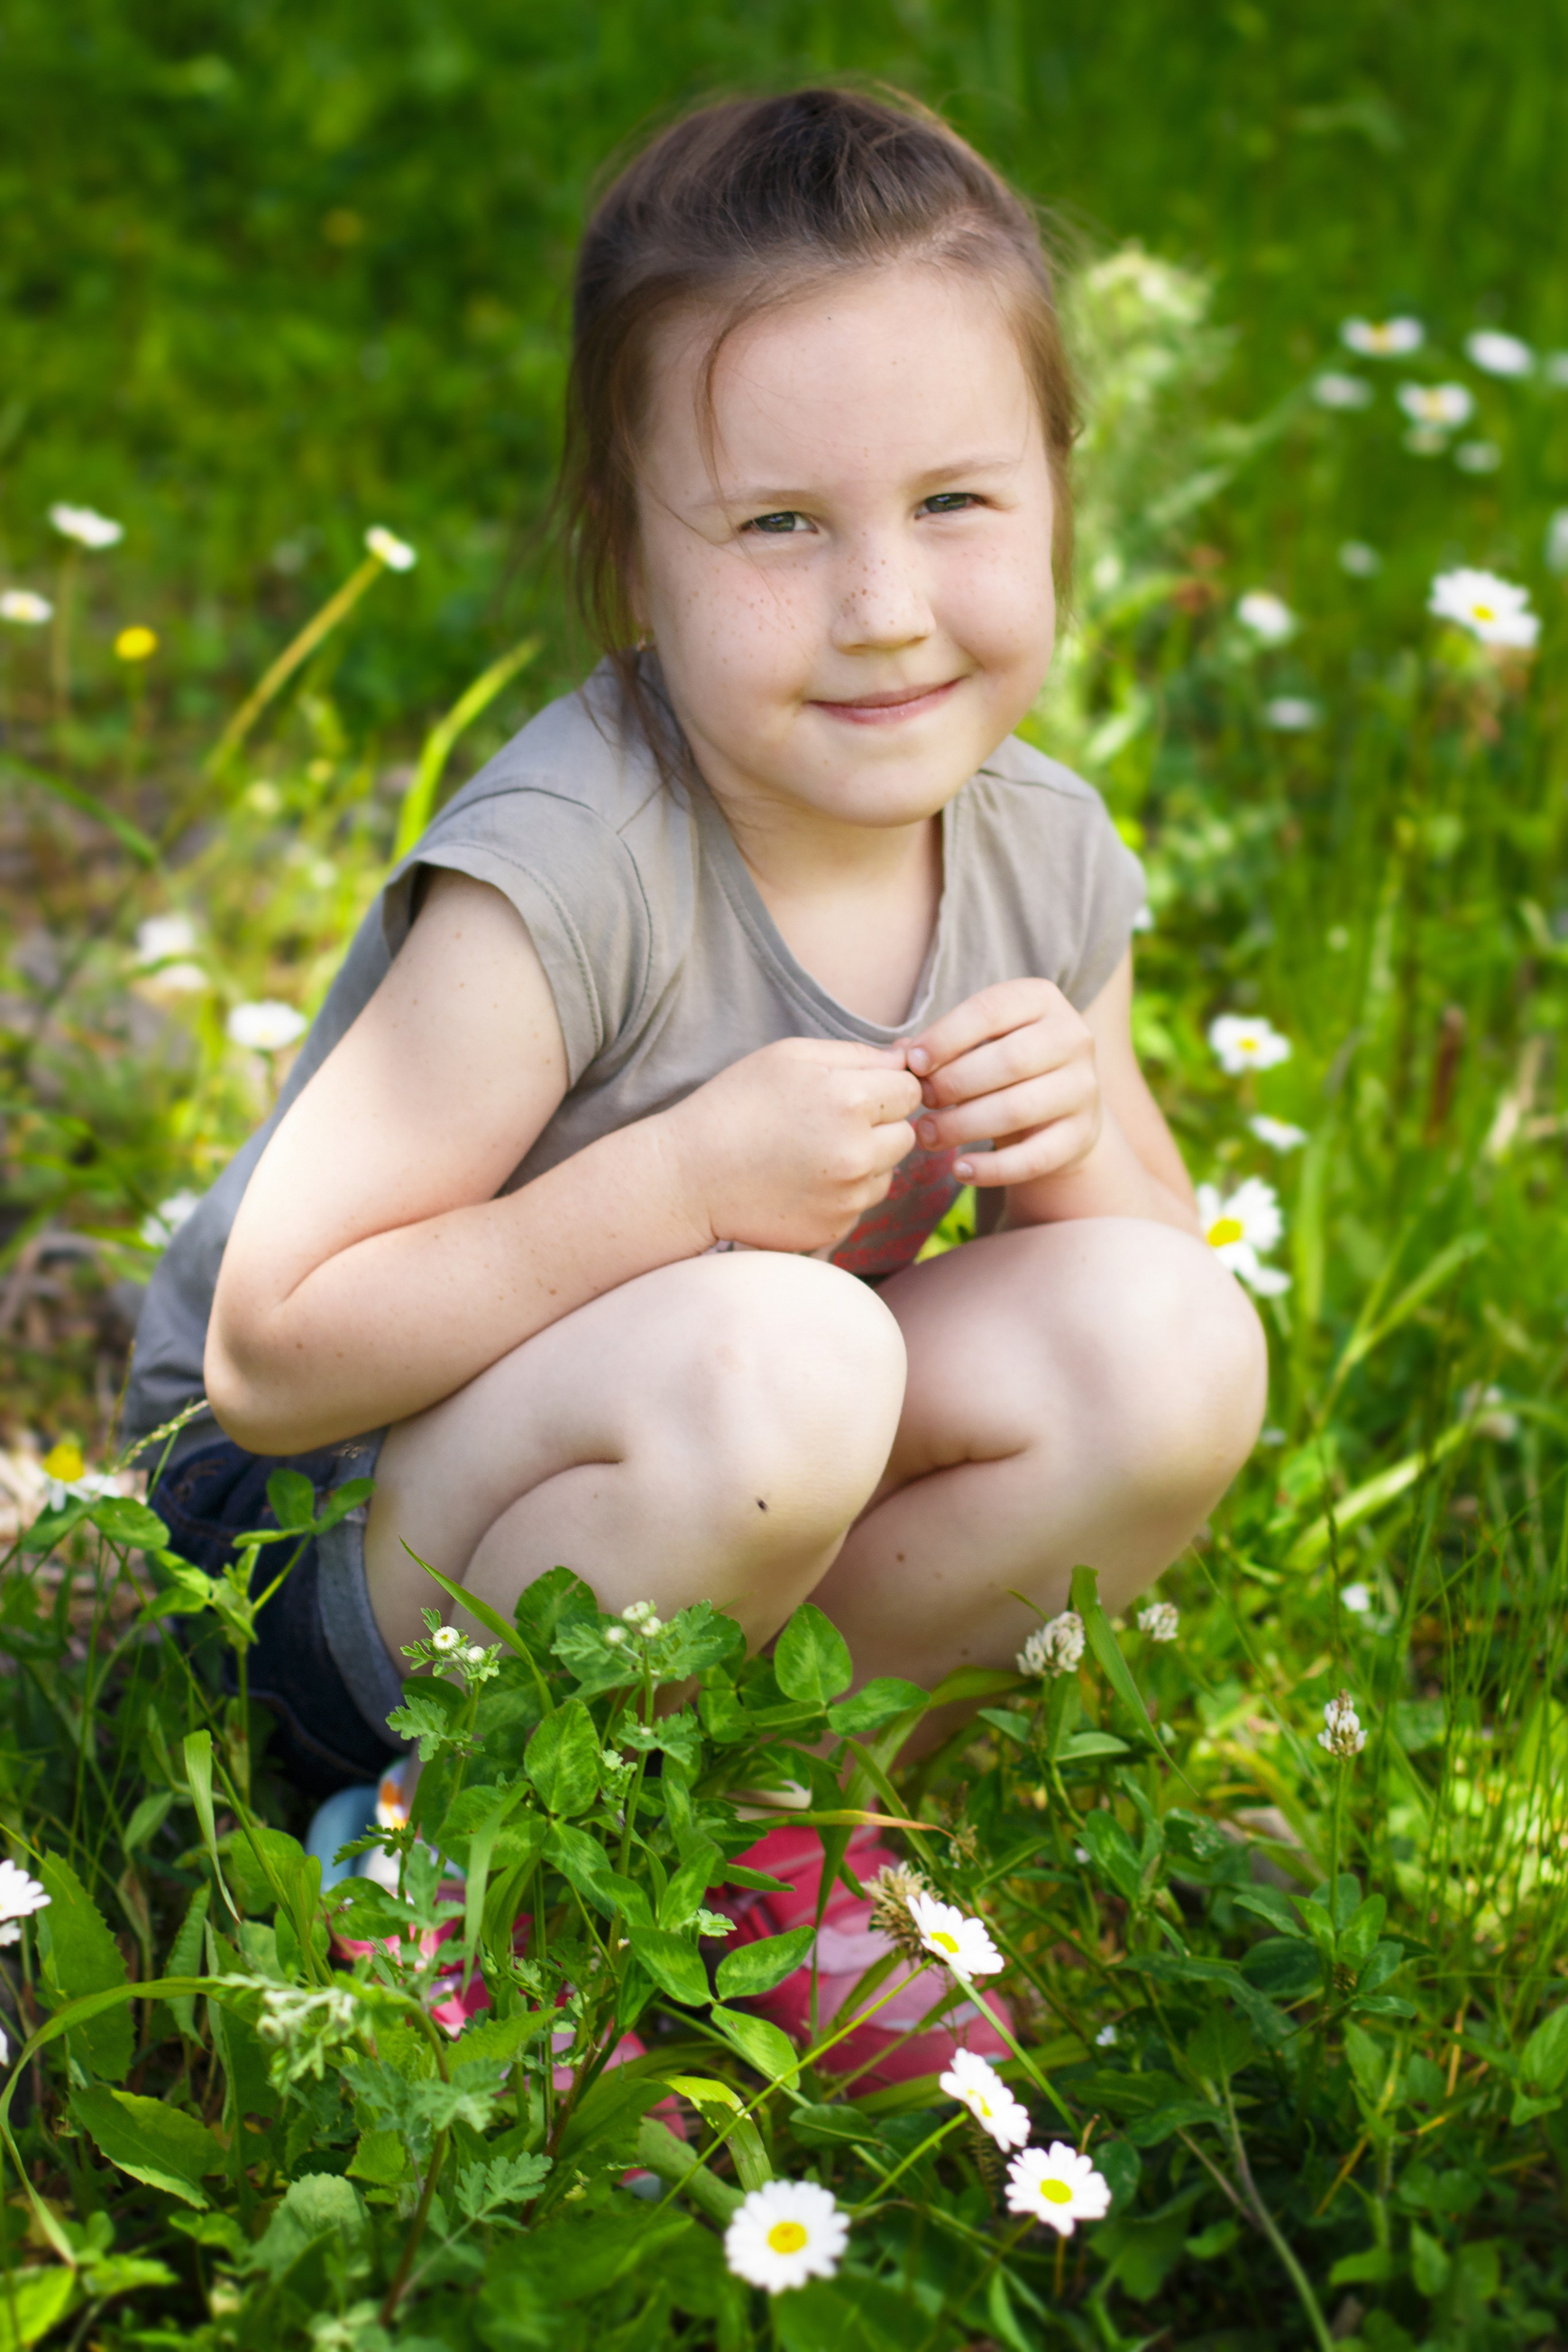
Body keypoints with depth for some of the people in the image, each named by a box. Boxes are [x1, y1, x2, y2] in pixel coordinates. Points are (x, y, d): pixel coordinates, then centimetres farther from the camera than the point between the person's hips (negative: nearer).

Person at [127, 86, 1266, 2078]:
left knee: (1174, 1350, -17)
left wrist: (1082, 1148, -17)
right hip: (316, 1527, -6)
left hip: (692, 1491, 6)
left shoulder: (1045, 856, -7)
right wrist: (688, 1181, -33)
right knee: (776, 1360, -36)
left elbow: (1160, 1260, 7)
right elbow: (270, 1354, -26)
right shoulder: (565, 875, -27)